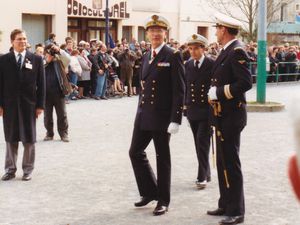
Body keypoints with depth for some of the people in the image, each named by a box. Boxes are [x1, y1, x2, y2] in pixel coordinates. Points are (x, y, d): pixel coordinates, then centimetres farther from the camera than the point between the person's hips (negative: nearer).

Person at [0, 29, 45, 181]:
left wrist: (40, 105, -5)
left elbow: (41, 84, 0)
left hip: (29, 104, 0)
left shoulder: (36, 59, 1)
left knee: (29, 139, 6)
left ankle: (28, 169, 16)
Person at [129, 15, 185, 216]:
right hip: (144, 115, 7)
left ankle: (163, 200, 16)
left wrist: (176, 119, -18)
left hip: (162, 116, -7)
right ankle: (150, 191, 25)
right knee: (136, 152, 9)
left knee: (162, 158, 4)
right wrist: (140, 112, 14)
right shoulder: (146, 56, 12)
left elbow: (179, 90, -13)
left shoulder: (173, 56, -9)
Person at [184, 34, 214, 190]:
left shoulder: (212, 65, -7)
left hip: (207, 109, -5)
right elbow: (185, 87, 11)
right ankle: (206, 173, 23)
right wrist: (185, 106, 9)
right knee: (199, 142, 11)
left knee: (202, 141, -11)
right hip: (192, 110, 5)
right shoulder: (188, 65, 7)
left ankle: (202, 176, -6)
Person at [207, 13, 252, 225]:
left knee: (230, 163, -5)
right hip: (223, 115, 10)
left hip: (231, 116, -10)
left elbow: (246, 82, -23)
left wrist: (219, 92, -19)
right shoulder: (226, 52, 14)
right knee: (223, 162, 15)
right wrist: (214, 93, 4)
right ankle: (226, 205, 25)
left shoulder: (237, 52, -15)